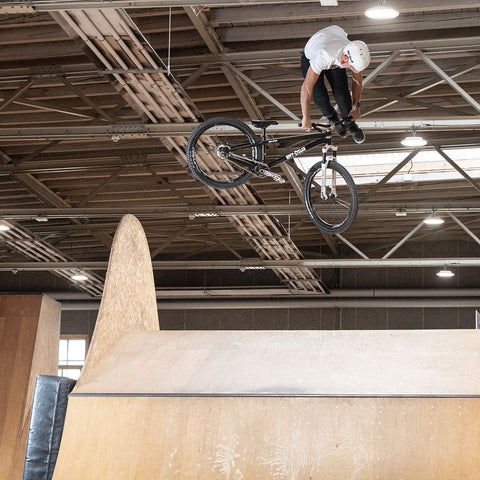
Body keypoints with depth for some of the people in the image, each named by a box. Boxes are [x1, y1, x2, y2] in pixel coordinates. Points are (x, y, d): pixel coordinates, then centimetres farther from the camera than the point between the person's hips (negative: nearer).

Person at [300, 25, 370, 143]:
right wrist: (306, 118, -37)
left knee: (342, 94, -13)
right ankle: (333, 119, 15)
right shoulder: (324, 56, -47)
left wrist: (356, 106, -9)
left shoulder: (356, 55, -32)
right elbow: (306, 88, -42)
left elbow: (357, 80, -11)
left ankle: (350, 123, 16)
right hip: (311, 59, -3)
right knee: (320, 97, -18)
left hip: (335, 62, 3)